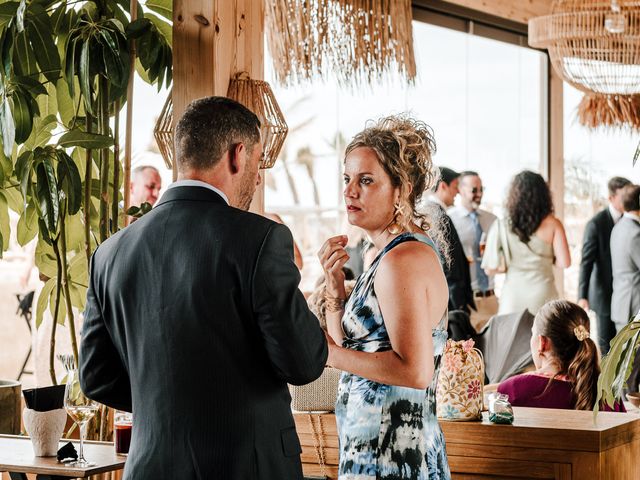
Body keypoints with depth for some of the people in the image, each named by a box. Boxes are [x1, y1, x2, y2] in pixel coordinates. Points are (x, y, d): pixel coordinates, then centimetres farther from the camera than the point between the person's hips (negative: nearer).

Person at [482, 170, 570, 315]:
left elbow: (491, 268, -3)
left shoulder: (501, 227, -4)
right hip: (543, 295, -1)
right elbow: (564, 262, -6)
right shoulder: (552, 225, -5)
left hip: (513, 297, 1)